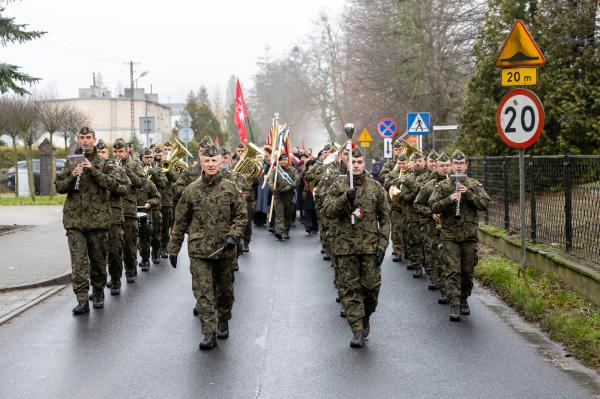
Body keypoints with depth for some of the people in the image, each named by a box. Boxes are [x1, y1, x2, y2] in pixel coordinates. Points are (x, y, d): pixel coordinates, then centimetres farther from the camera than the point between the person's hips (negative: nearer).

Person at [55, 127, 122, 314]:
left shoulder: (104, 163, 6)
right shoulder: (70, 163, 11)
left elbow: (113, 183, -8)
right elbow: (59, 187, 8)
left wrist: (93, 170, -17)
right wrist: (72, 176, -11)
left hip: (98, 218, -1)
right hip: (74, 219, 1)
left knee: (98, 257, 9)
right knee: (78, 259, -8)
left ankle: (98, 292, 26)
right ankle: (82, 299, -11)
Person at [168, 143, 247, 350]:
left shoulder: (231, 188, 0)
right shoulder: (191, 190, 1)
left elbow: (241, 215, 3)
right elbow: (180, 222, 6)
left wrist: (233, 235, -13)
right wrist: (173, 248, 6)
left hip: (224, 250, 1)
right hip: (199, 249, 0)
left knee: (225, 290, 14)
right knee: (203, 291, -9)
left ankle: (223, 322, 36)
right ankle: (209, 333, -8)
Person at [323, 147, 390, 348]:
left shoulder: (375, 187, 6)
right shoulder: (338, 186, 4)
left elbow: (385, 218, 7)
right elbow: (328, 211, -6)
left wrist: (382, 244, -1)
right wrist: (345, 198, -21)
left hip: (370, 245, 1)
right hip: (345, 245, 0)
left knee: (371, 285, 2)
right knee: (349, 288, -1)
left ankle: (366, 316, 30)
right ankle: (357, 331, 4)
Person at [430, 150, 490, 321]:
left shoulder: (475, 185, 8)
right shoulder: (442, 186, 4)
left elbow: (484, 204, -4)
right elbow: (433, 206, -4)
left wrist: (468, 193, -17)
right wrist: (449, 199, -19)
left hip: (469, 235, 2)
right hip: (449, 235, -2)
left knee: (467, 271, 9)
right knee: (452, 271, -9)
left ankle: (464, 300, 27)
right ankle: (454, 305, -12)